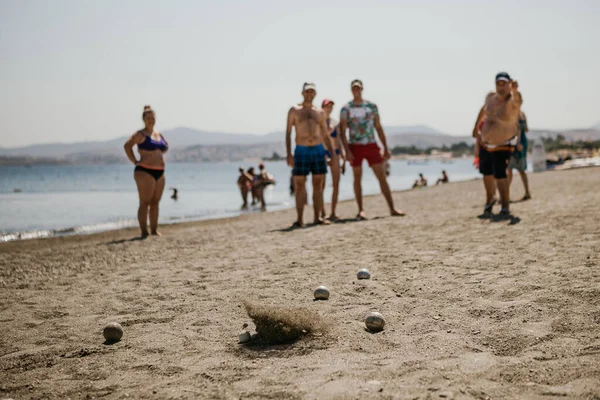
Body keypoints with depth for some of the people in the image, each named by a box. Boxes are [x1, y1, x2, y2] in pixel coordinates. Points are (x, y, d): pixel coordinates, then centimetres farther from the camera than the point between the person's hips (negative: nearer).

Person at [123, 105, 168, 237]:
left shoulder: (158, 134, 15)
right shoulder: (140, 134, -7)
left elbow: (166, 146, 34)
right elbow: (127, 145, -21)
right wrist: (135, 161, -17)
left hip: (160, 172, 7)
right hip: (145, 171, -7)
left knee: (155, 202, 9)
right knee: (145, 203, -7)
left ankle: (154, 230, 15)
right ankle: (144, 231, -6)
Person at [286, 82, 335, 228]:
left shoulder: (320, 112, 14)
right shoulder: (294, 111, 5)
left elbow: (325, 135, 17)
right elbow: (288, 133, 1)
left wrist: (332, 153, 8)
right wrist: (289, 153, -10)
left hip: (318, 150, 3)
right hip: (301, 151, -3)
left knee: (318, 185, 2)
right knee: (299, 185, -5)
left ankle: (317, 217, 7)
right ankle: (300, 219, -3)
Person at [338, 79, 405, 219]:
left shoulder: (372, 106, 8)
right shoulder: (346, 109, 1)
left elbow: (378, 128, 12)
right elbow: (342, 132, -3)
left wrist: (386, 148, 8)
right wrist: (347, 151, -15)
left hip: (371, 146, 2)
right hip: (355, 147, -2)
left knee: (382, 177, -2)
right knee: (357, 178, 3)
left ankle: (392, 209, -1)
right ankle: (361, 210, 9)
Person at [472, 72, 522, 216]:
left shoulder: (513, 101, -22)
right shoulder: (490, 97, -5)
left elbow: (516, 100, -49)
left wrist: (515, 91, -71)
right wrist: (476, 126, 19)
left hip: (503, 146, -6)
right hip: (484, 142, 6)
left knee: (499, 174, -20)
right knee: (486, 173, 19)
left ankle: (505, 208, -14)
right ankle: (489, 200, 41)